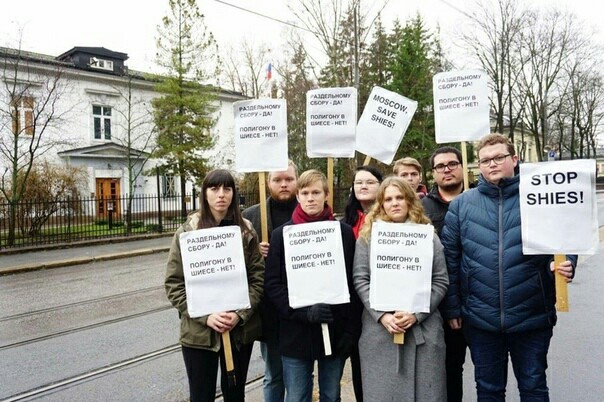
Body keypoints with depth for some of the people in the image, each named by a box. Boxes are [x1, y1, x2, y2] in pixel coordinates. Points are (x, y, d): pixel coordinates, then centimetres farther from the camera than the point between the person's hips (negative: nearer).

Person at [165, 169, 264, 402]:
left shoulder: (246, 232, 1)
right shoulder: (187, 232, -4)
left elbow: (258, 277, 0)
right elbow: (174, 284, -6)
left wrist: (240, 314, -13)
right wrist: (205, 316, -15)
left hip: (241, 330, 2)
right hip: (198, 331, -1)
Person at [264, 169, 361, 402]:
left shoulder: (344, 232, 1)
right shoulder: (281, 234, 0)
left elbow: (353, 283, 1)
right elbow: (272, 285, -5)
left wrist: (351, 330, -4)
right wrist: (304, 312, -17)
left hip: (335, 332, 1)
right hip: (296, 333, 0)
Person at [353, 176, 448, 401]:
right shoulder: (368, 236, 5)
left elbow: (440, 281, 2)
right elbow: (360, 280, 0)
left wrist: (416, 314, -11)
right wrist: (382, 315, -12)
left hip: (423, 330, 1)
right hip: (379, 331, 0)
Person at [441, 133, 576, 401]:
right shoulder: (461, 204, -1)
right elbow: (449, 259, 1)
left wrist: (565, 264, -19)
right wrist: (452, 308, 0)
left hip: (532, 317, 0)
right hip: (479, 319, 1)